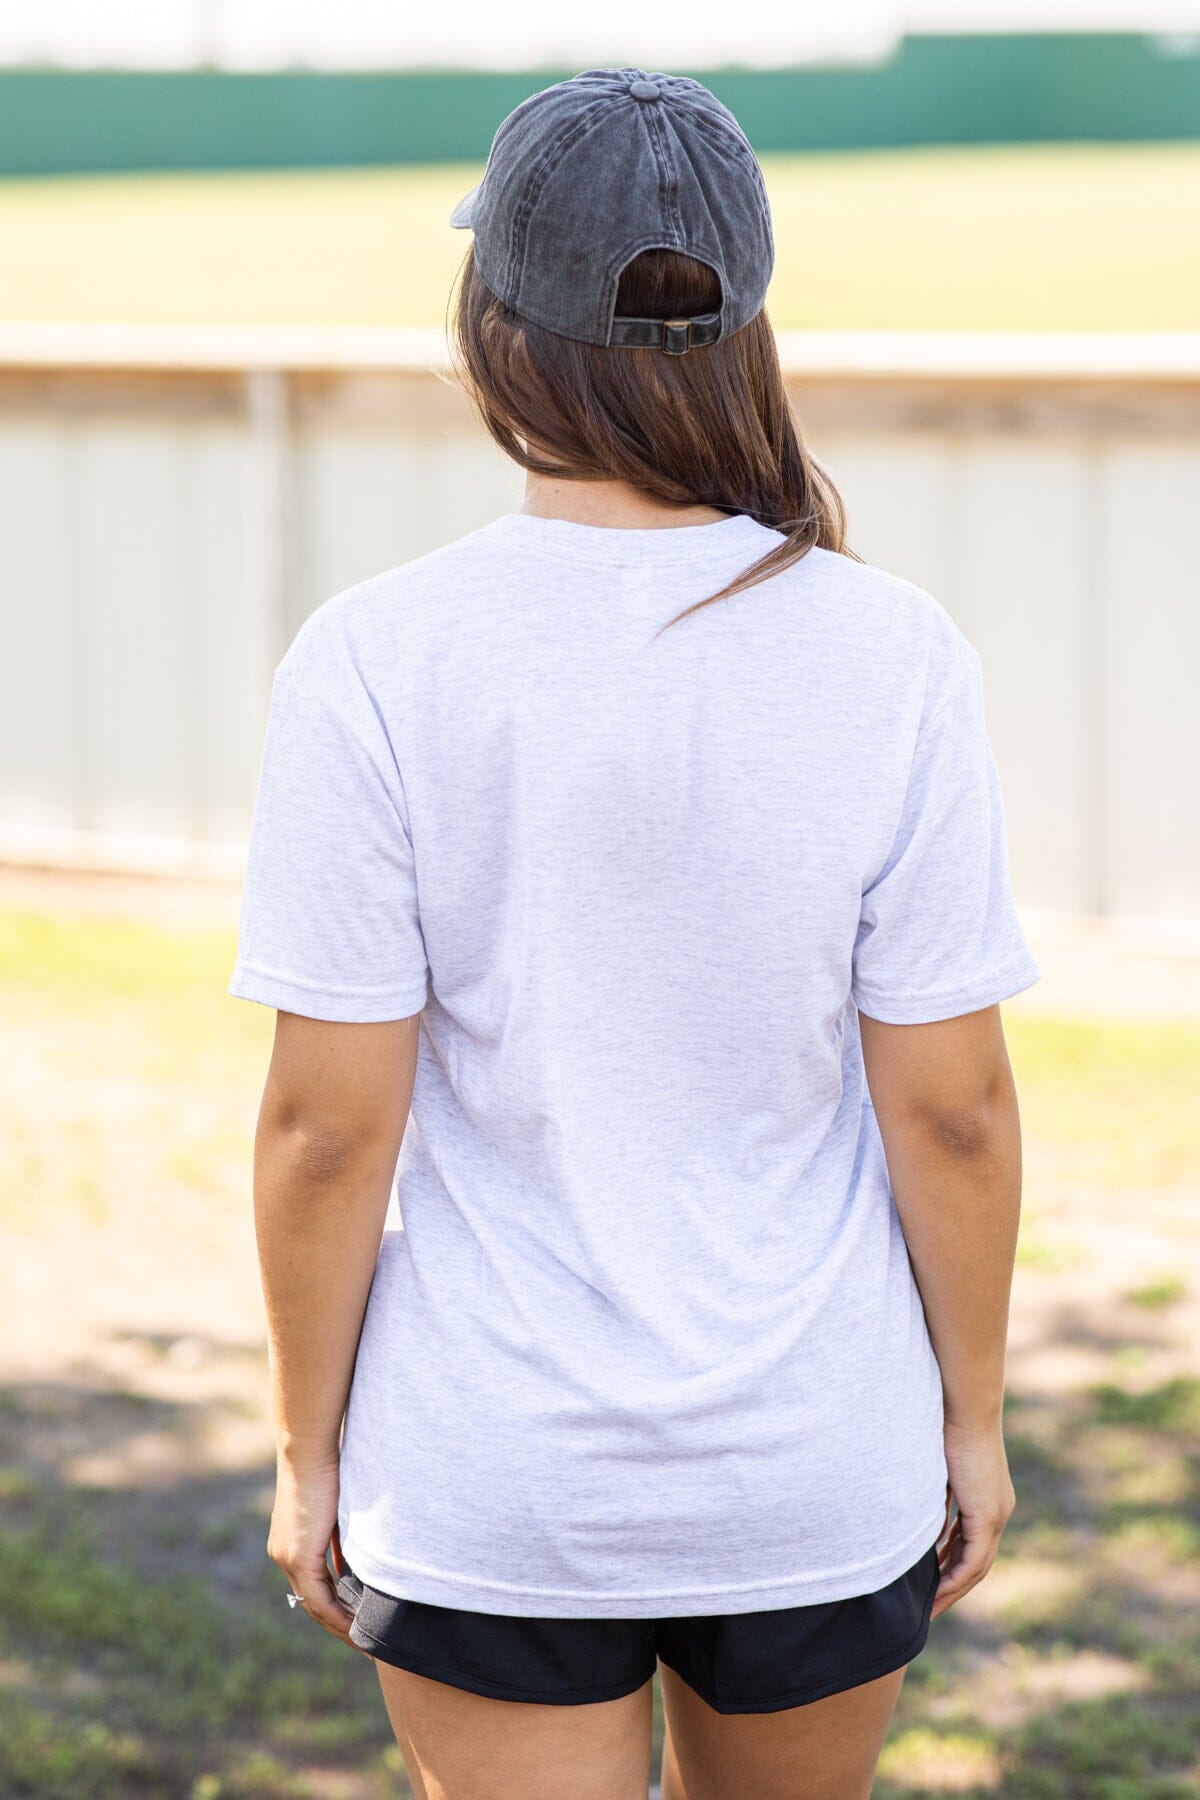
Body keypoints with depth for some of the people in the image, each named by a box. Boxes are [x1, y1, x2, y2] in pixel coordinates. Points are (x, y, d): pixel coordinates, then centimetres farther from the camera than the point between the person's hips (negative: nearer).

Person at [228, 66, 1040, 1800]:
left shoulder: (373, 664, -14)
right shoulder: (897, 660, -11)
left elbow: (328, 1122, -12)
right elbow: (951, 1102, -7)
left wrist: (308, 1454, 2)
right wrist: (972, 1417, 7)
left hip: (491, 1488, -2)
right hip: (819, 1467, 2)